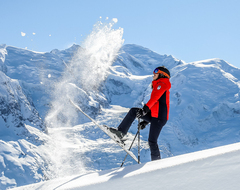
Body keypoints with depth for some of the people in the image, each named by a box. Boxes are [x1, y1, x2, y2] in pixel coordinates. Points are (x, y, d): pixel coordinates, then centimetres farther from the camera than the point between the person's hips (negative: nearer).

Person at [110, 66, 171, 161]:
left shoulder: (162, 83, -1)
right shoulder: (158, 86, 28)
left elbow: (155, 98, -19)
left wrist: (145, 109, -33)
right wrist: (145, 121, 25)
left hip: (159, 116, -9)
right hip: (153, 115, 9)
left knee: (152, 141, -12)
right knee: (133, 111, -3)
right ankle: (121, 132, -12)